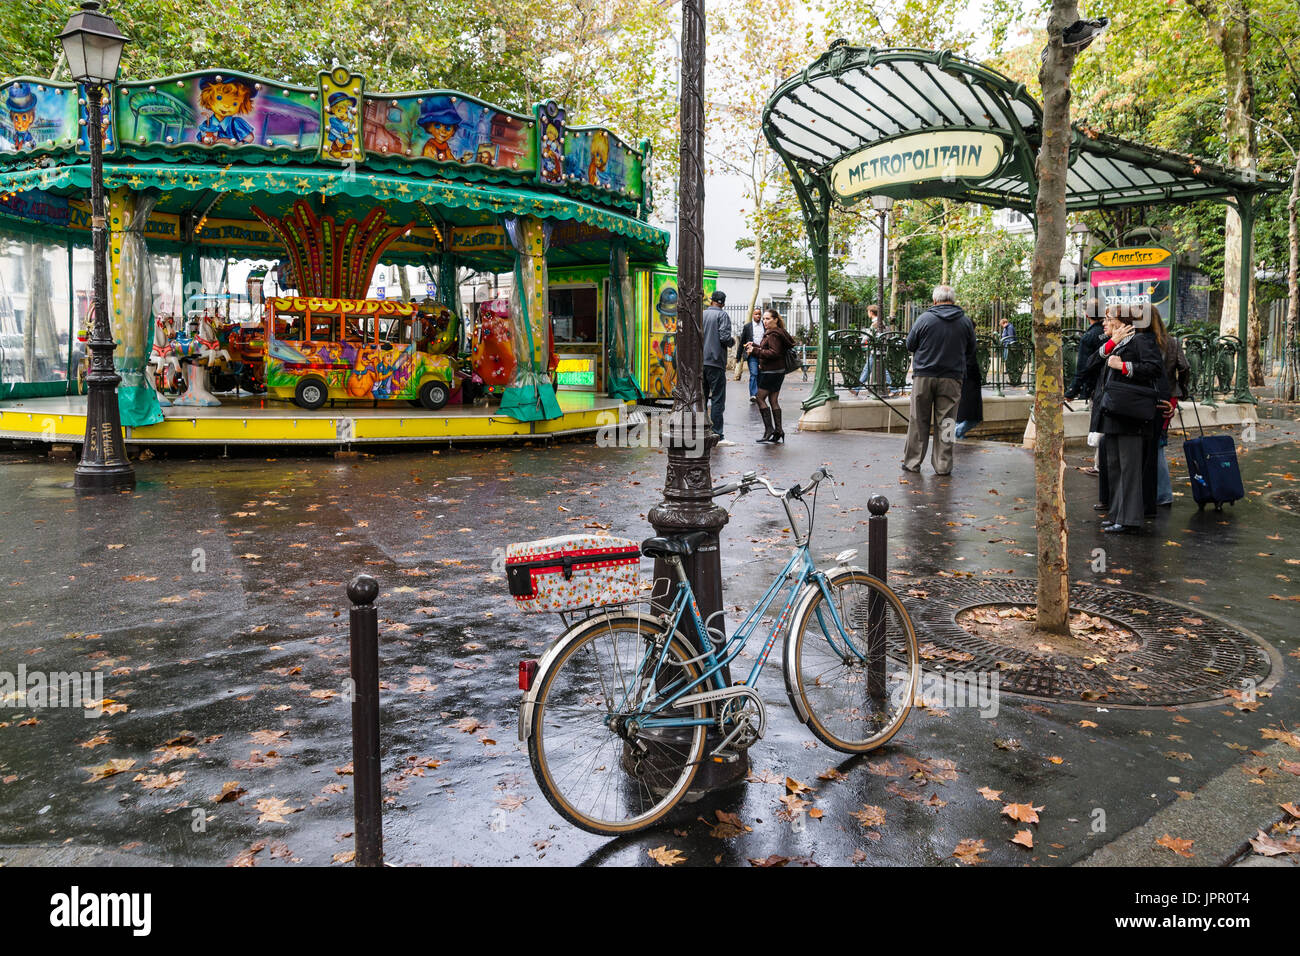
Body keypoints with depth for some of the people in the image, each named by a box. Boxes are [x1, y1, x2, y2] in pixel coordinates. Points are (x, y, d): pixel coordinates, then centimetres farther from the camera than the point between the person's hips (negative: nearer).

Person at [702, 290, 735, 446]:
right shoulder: (722, 315, -6)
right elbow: (725, 337, -15)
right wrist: (732, 340, 5)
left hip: (700, 362, 6)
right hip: (715, 362, -6)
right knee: (718, 400, -4)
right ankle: (717, 436, -6)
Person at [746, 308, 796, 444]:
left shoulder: (774, 334, -15)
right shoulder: (775, 333, 17)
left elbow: (774, 353, -23)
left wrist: (755, 351, -21)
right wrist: (754, 346, 14)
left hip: (772, 372, -10)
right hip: (778, 371, 10)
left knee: (760, 398, -6)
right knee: (773, 400, 10)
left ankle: (769, 428, -7)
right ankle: (778, 431, 10)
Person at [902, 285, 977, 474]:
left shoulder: (925, 318, -5)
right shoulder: (965, 321, 4)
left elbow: (910, 345, 3)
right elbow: (971, 352, 10)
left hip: (924, 376, -1)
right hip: (951, 379, 2)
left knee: (919, 421, 6)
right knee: (945, 422, 6)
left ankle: (912, 462, 11)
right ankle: (943, 466, 8)